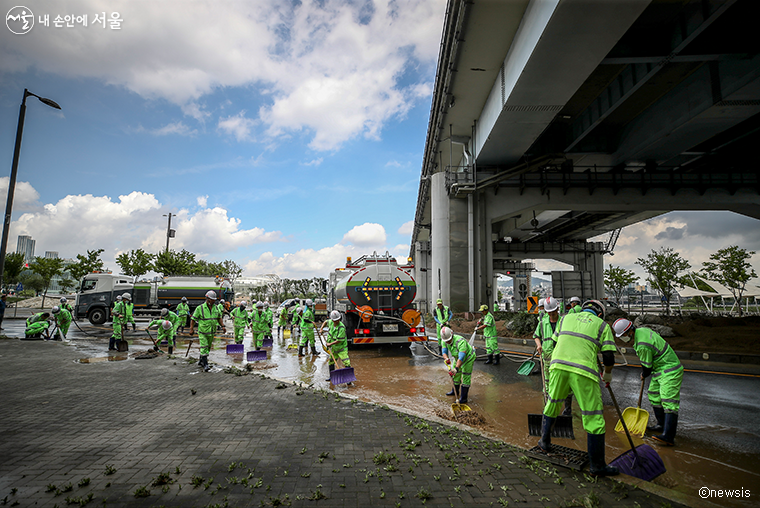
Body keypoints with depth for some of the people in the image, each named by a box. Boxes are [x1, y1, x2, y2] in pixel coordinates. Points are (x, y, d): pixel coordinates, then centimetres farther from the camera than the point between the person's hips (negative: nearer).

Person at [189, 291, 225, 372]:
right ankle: (205, 365, -7)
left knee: (208, 348, 15)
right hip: (202, 332, -5)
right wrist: (191, 329, -5)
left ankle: (201, 361, 34)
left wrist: (223, 326, 2)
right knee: (204, 348, -10)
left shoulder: (216, 308, 3)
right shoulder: (200, 308, -11)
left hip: (211, 332, 5)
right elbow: (193, 319, -4)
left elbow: (219, 318, 13)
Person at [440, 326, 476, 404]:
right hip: (457, 358, 7)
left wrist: (456, 368, -52)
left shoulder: (460, 342, -40)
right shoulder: (445, 341, -18)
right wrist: (446, 359, -39)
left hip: (468, 358, -7)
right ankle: (455, 391, 41)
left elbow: (461, 357, -45)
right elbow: (444, 352, -16)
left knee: (466, 377, -7)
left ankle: (463, 398, -1)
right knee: (456, 375, 20)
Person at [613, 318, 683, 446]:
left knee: (669, 401, -15)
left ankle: (668, 436, -19)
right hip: (660, 370, 11)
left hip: (670, 372, -11)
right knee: (654, 395, 16)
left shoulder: (642, 345, -29)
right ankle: (662, 425, 28)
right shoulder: (640, 330, 1)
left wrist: (644, 375, 5)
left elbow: (647, 366, -17)